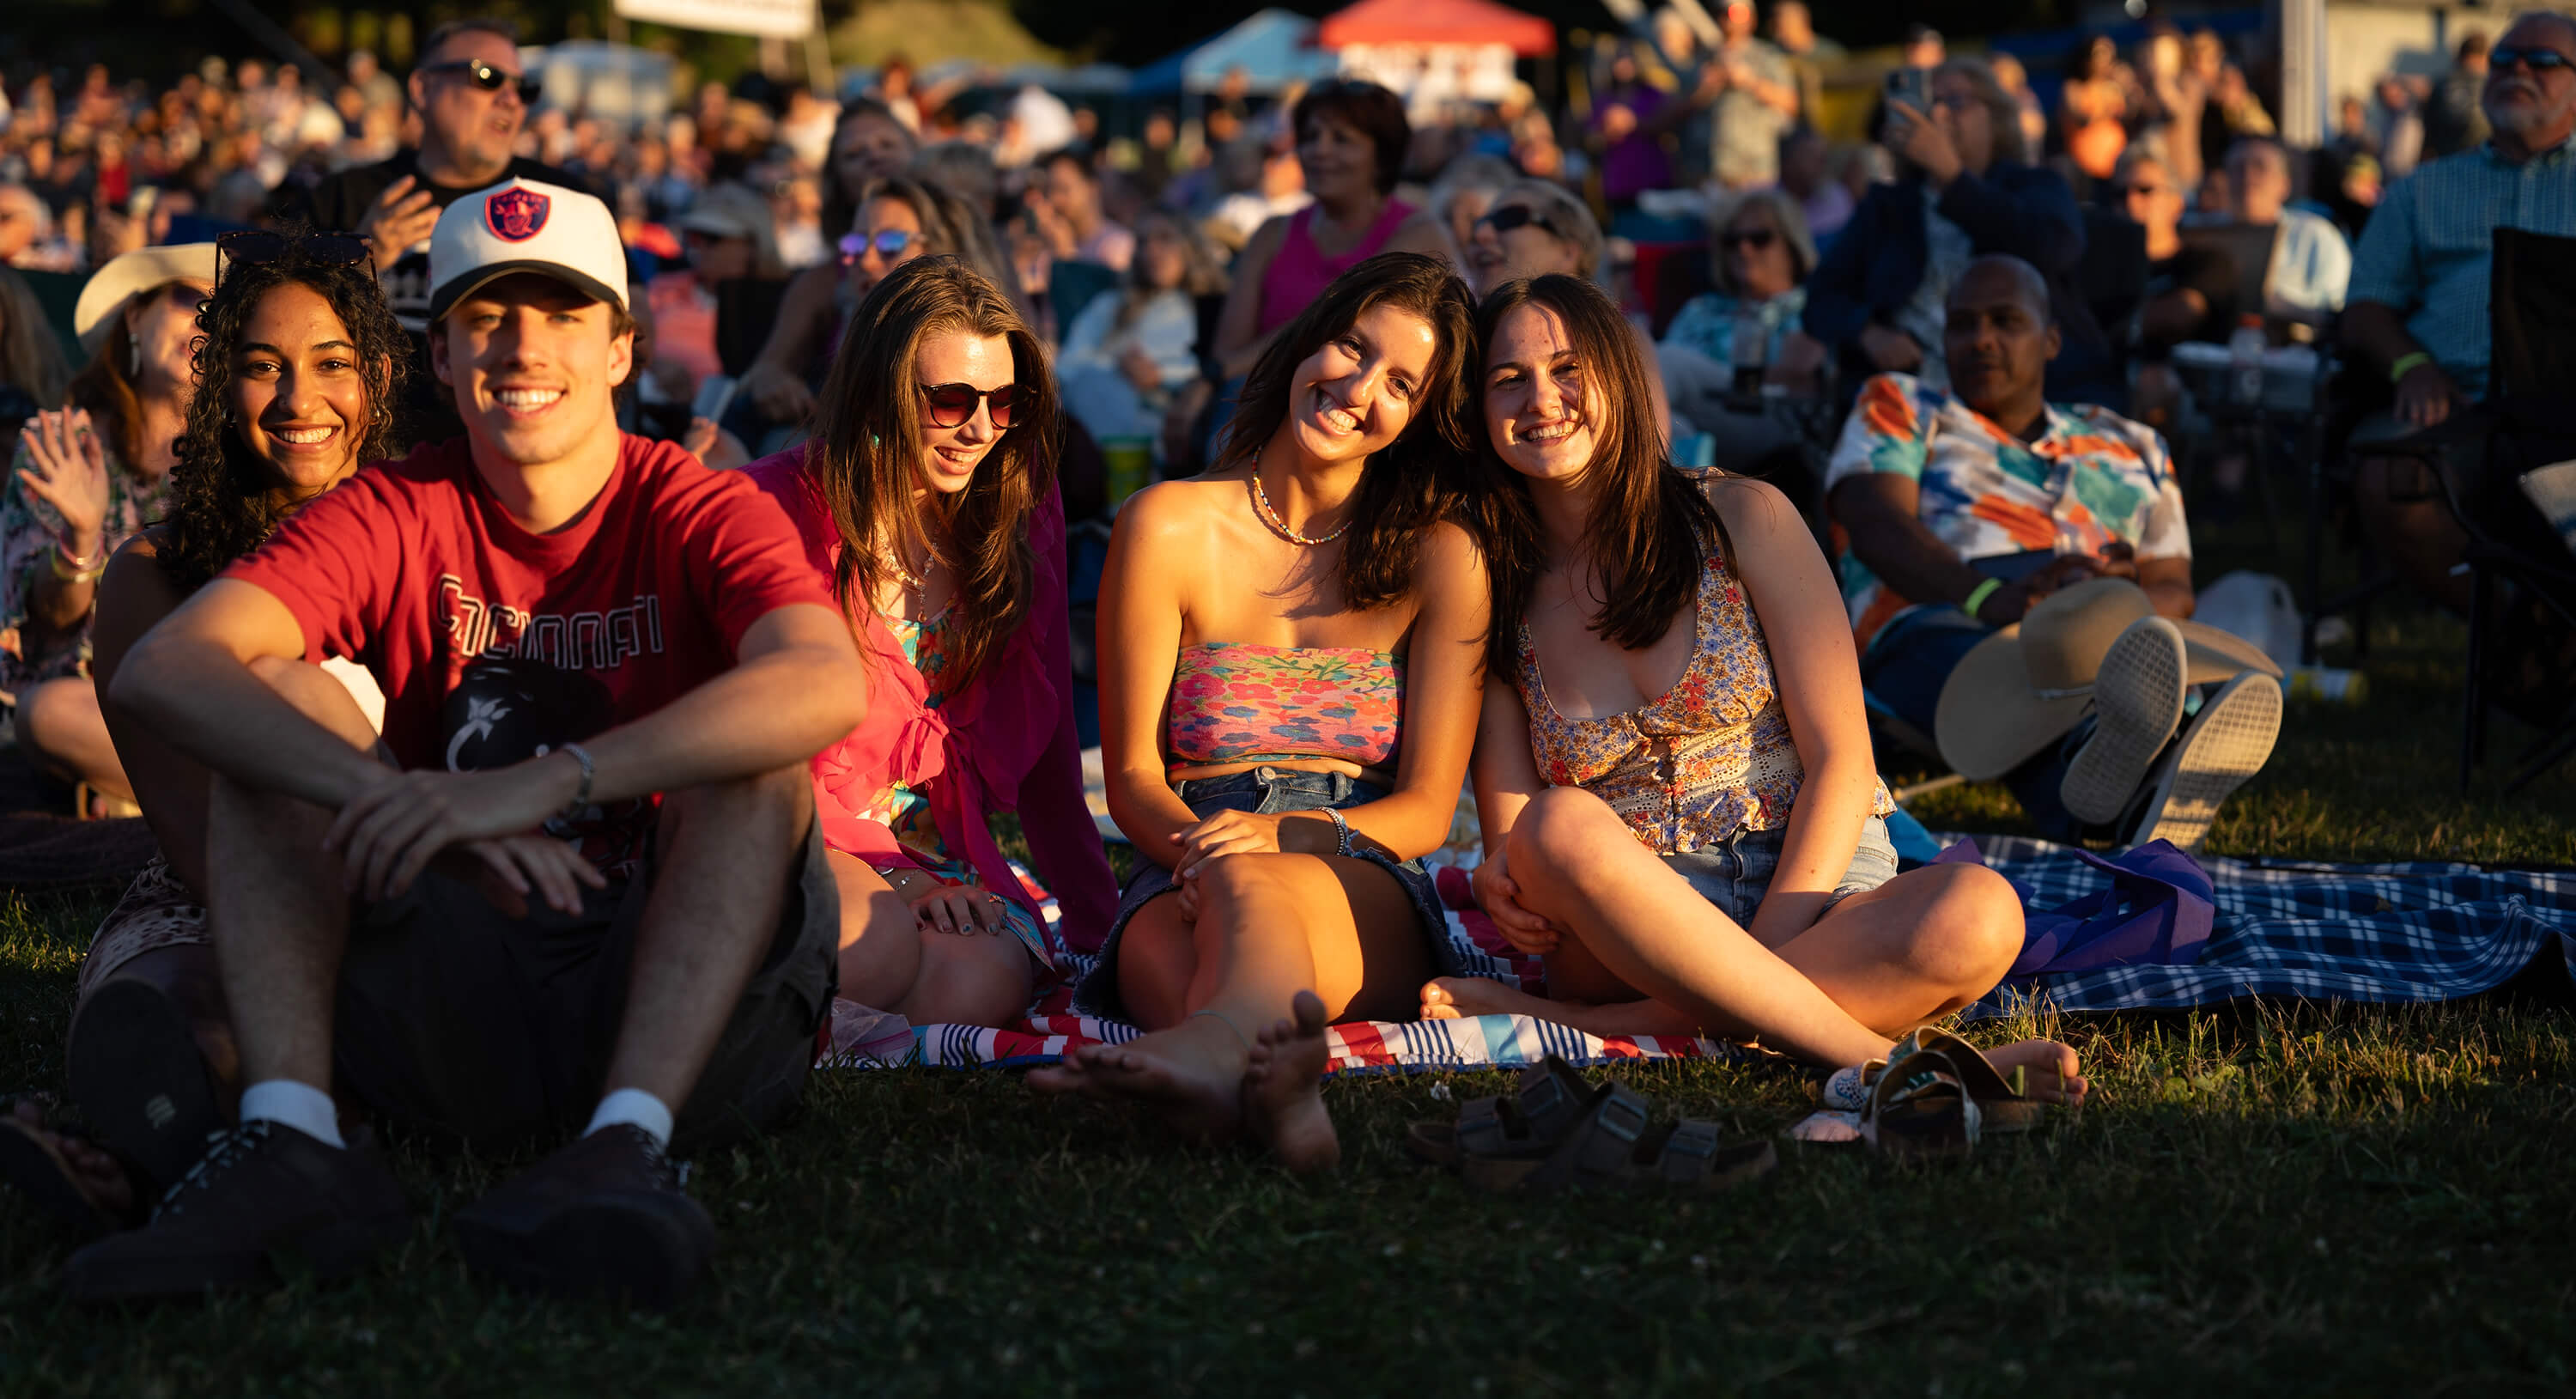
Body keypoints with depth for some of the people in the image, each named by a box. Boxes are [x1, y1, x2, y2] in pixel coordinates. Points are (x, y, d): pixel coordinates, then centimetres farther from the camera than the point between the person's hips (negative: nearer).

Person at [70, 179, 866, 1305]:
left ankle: (627, 1144, -40)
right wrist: (393, 798, -34)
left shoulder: (697, 514, -2)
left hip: (676, 1016, -2)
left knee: (756, 747, -23)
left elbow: (828, 685, -27)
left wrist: (545, 782, -38)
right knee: (269, 693, -11)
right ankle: (291, 1140, -30)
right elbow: (159, 671, -16)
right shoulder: (396, 516, 4)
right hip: (451, 1011, 2)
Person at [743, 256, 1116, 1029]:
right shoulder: (780, 509, -4)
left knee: (977, 981, -32)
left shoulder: (1018, 518, 11)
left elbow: (1042, 751, 14)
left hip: (945, 857, 4)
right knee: (873, 941, -39)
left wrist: (1104, 928, 7)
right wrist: (894, 877, -15)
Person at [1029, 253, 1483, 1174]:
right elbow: (1132, 775, 7)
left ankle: (1222, 1043, -77)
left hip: (1363, 894, -1)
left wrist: (1279, 835, -16)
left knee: (1248, 879, -40)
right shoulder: (1168, 527, 8)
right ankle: (1274, 1084, -75)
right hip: (1181, 885, 1)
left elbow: (1426, 809, 5)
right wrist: (1193, 846, -18)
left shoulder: (1440, 559, 11)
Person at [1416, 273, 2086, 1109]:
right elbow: (1517, 831, 3)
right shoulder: (1496, 601, 8)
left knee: (1980, 916, -34)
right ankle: (1878, 1060, -36)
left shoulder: (1744, 521, 2)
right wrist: (1501, 877, -23)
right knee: (1565, 828, -34)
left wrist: (1757, 959, -16)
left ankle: (1570, 1026, -34)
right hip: (1636, 923, 0)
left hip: (1811, 891, 0)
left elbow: (1841, 767, -3)